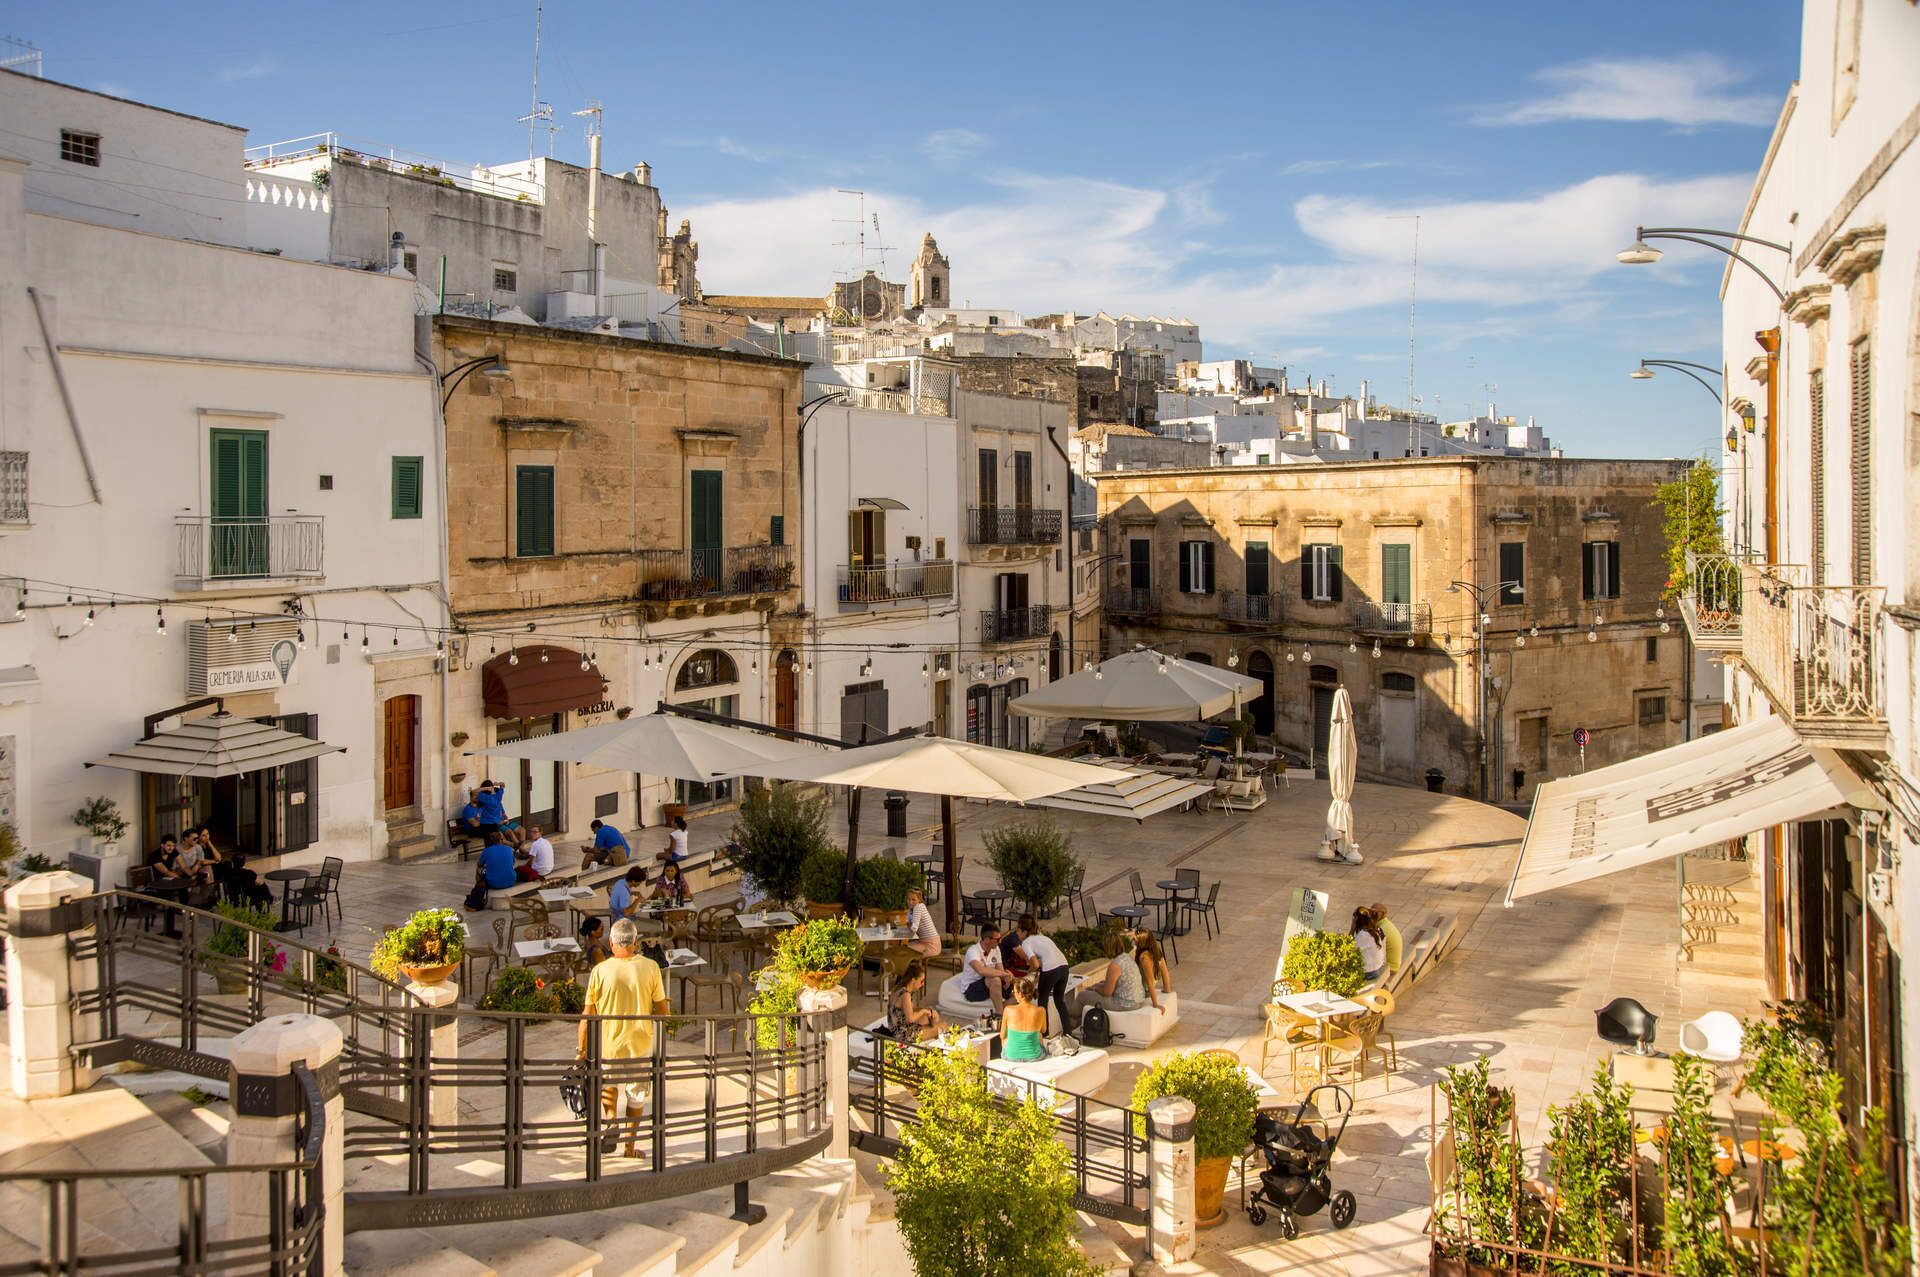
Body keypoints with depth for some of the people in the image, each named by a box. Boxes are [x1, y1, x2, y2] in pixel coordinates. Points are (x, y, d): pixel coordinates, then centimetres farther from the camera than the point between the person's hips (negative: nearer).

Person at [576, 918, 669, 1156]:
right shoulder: (650, 967, -8)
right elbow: (662, 1009, -2)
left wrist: (581, 1049, 3)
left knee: (608, 1084, 27)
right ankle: (630, 1144, 22)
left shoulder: (600, 971, -10)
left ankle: (611, 1120, 5)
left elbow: (587, 1014, -6)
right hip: (641, 1042, 0)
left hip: (608, 1044, 0)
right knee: (636, 1095, 18)